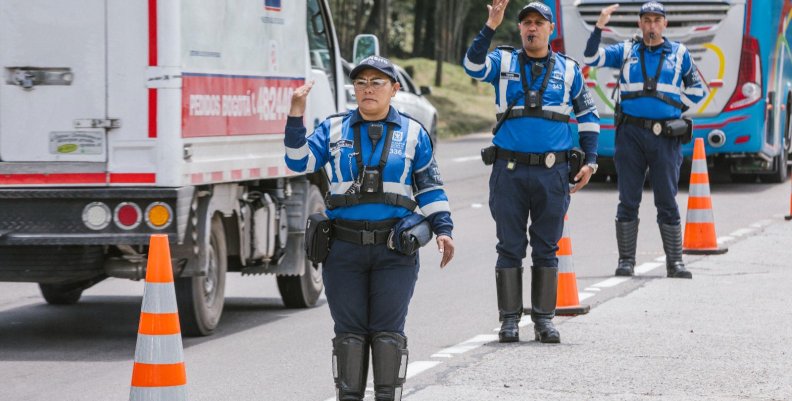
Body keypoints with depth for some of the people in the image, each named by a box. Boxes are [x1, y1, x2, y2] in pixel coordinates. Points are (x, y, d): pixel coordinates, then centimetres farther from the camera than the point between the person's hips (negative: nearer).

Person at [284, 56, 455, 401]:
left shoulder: (413, 133, 8)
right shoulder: (334, 129, 9)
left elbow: (429, 187, 11)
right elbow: (300, 162, -2)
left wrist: (442, 228, 1)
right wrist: (296, 116, -11)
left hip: (394, 248, -1)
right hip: (343, 248, 1)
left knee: (388, 331, -2)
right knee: (349, 331, 3)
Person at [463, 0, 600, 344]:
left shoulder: (568, 70, 9)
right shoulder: (504, 62, 6)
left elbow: (587, 116, 17)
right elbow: (473, 66, -15)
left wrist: (590, 161, 9)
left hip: (552, 172, 1)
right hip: (509, 170, -1)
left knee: (546, 248, 5)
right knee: (510, 248, 2)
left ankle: (544, 318, 11)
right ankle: (509, 319, 7)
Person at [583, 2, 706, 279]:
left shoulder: (679, 54, 11)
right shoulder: (626, 52, 11)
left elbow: (697, 90, 16)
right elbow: (591, 58, 1)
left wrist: (676, 108, 3)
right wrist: (599, 26, -10)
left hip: (665, 136, 0)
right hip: (630, 134, 1)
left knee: (667, 201, -1)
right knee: (628, 201, 2)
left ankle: (675, 262, 3)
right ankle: (626, 261, 7)